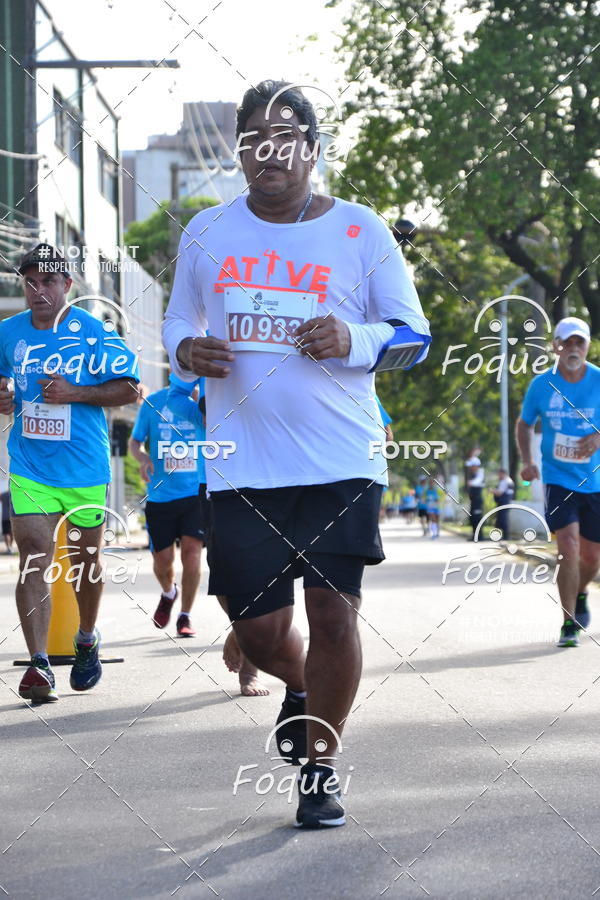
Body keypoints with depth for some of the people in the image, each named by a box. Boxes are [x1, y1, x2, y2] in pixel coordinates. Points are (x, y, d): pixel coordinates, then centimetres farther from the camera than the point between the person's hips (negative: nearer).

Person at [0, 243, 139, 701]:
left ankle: (87, 640, 39)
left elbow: (129, 388, -6)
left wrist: (75, 393, -18)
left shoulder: (95, 333, -8)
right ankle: (39, 664, -16)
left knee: (85, 560, 14)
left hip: (85, 469, -1)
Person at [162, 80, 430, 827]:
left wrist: (354, 340, -18)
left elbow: (415, 333, 3)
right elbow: (177, 321, 18)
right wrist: (186, 351, -6)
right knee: (258, 628, 3)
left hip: (341, 464, -2)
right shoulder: (206, 233, 8)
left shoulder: (359, 232, 1)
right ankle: (298, 690, 40)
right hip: (242, 469, 2)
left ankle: (320, 764, 16)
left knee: (334, 614, -6)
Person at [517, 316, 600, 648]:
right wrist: (527, 460, -4)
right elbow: (524, 424, 11)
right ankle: (569, 624, -8)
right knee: (568, 548, -18)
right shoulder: (541, 385, -4)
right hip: (558, 480, -2)